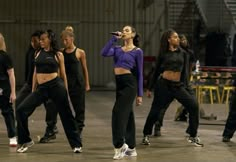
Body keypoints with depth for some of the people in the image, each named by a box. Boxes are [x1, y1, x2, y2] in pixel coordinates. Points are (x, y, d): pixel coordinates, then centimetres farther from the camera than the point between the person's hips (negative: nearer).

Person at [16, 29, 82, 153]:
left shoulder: (58, 55, 2)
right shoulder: (38, 54, 12)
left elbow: (63, 74, 7)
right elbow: (35, 72, 16)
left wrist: (66, 92, 7)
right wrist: (33, 91, 14)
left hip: (56, 85, -4)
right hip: (41, 88, 4)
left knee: (66, 115, 1)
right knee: (21, 110, -7)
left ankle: (76, 144, 13)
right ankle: (25, 141, 6)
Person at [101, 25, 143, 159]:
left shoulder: (137, 51, -1)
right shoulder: (117, 49, 14)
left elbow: (139, 74, -1)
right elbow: (104, 53, -6)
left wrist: (140, 94, -3)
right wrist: (114, 39, -5)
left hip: (130, 83, -6)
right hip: (119, 84, 6)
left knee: (119, 113, -14)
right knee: (127, 115, 10)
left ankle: (120, 145, -9)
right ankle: (131, 148, 15)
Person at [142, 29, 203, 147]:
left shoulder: (182, 53, 10)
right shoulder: (163, 54, 3)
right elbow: (156, 71, 9)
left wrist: (186, 86, 12)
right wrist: (150, 88, 11)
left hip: (178, 85, 3)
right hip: (163, 84, -3)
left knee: (193, 105, -11)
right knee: (156, 111, 0)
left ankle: (193, 136, 0)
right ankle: (146, 135, 23)